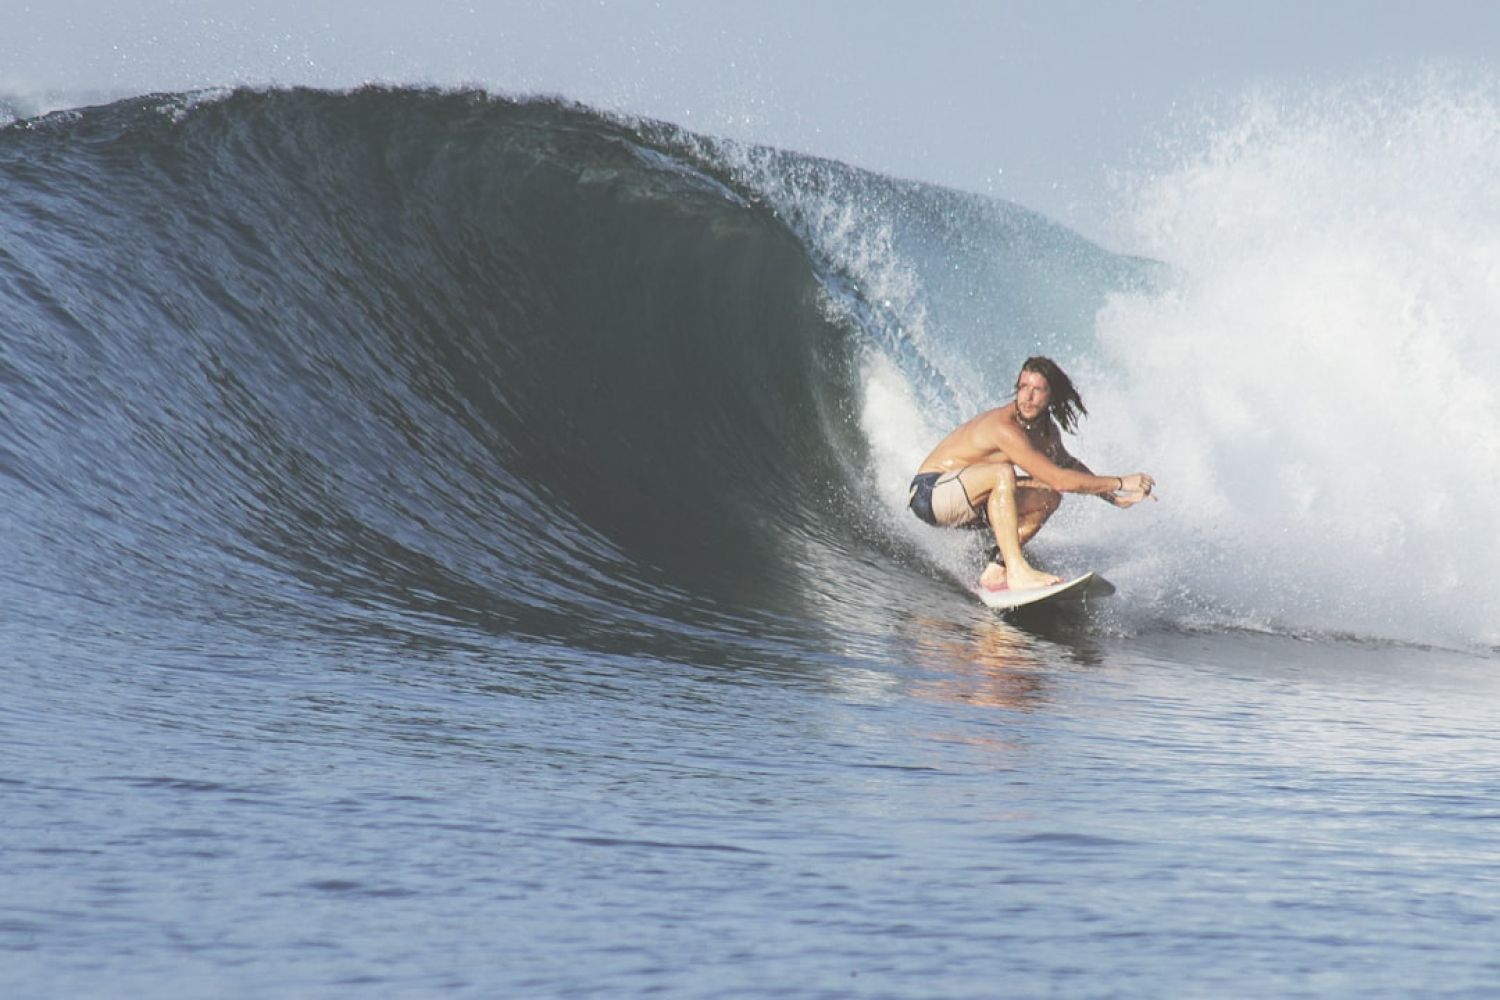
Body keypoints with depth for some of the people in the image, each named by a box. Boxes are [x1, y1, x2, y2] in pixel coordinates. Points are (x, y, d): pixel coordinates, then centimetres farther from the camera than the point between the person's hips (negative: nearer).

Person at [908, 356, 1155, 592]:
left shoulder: (1047, 432, 2)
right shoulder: (1005, 428, -27)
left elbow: (1068, 464, 25)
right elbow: (1059, 479, -29)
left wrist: (1112, 497, 21)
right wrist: (1119, 483, -21)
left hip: (965, 500, 9)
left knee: (1048, 499, 2)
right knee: (1002, 473, -33)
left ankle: (995, 572, -5)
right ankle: (1017, 571, -35)